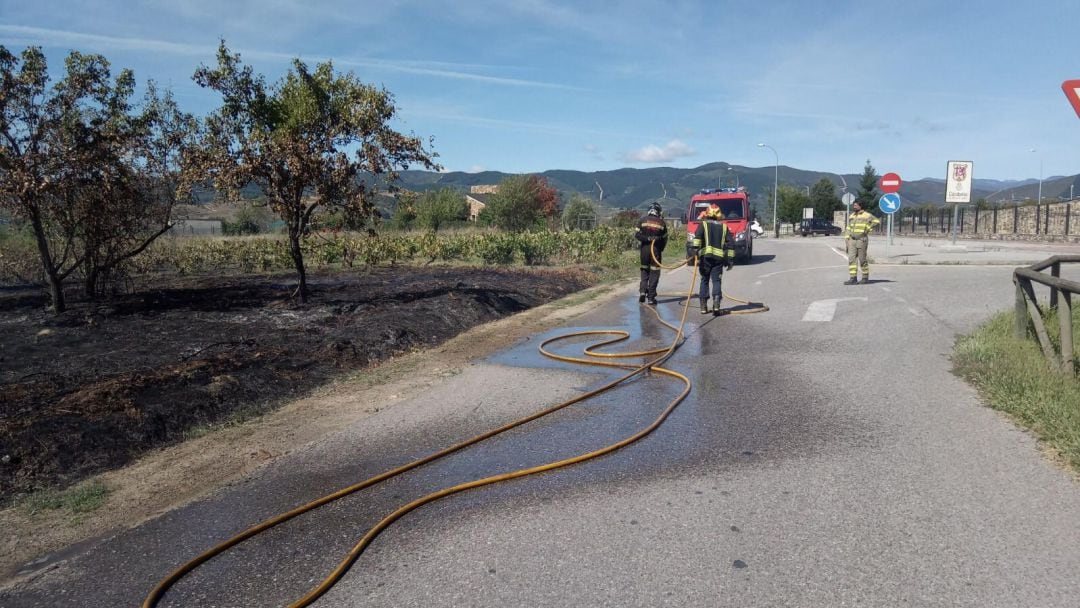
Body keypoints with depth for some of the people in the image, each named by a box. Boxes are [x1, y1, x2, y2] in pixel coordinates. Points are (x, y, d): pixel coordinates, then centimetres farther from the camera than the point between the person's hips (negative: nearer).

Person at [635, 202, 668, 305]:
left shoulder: (643, 220, 2)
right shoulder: (661, 223, 1)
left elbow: (637, 235, -6)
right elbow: (664, 239, 5)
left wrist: (646, 239, -7)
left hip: (644, 248, 1)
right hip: (656, 249, -1)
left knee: (644, 270, 17)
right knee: (654, 273, 4)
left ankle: (642, 290, -1)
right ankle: (651, 298, 3)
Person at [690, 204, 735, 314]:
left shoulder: (703, 224, 8)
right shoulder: (724, 227, 16)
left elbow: (697, 238, -10)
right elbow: (729, 244, 13)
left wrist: (696, 252, -16)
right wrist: (730, 260, 14)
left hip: (705, 256, -1)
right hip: (719, 257, 1)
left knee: (704, 280, 9)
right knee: (716, 280, 3)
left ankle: (704, 306, 9)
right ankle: (716, 304, -15)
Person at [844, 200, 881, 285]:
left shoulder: (866, 215, -3)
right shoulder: (851, 216, 15)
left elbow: (877, 221, -9)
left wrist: (868, 229, -8)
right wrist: (847, 239, 10)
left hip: (861, 240, -5)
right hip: (852, 240, 5)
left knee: (862, 259, 1)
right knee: (851, 259, -4)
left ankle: (865, 278, 14)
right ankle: (853, 278, -4)